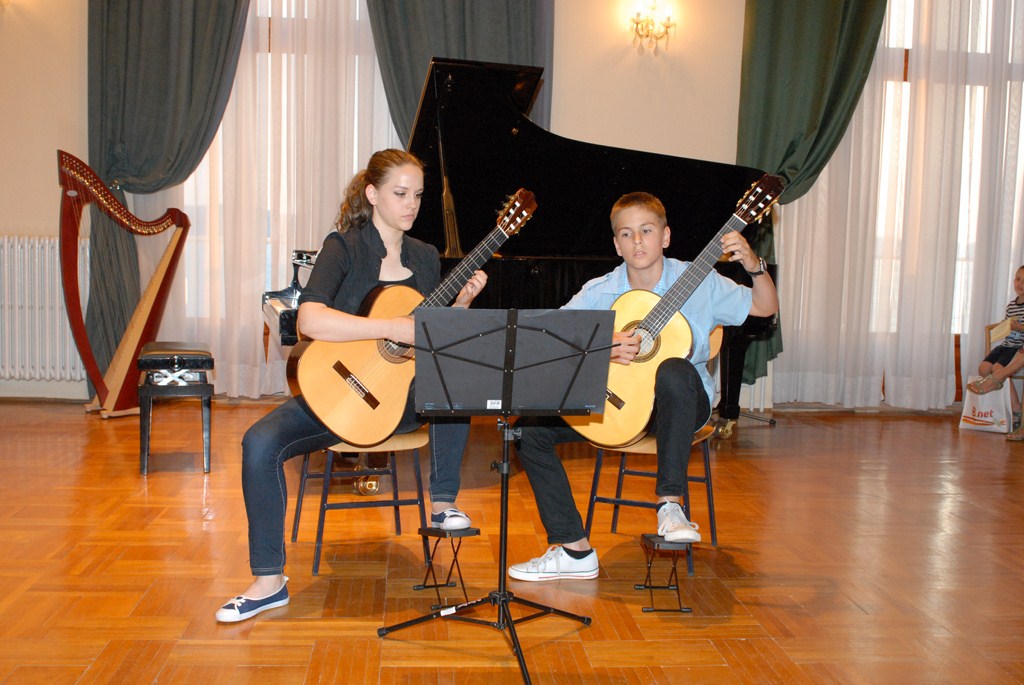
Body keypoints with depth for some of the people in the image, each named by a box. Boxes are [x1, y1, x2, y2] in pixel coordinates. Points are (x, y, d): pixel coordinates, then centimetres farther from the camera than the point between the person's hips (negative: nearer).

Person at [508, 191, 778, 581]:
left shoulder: (699, 282, -2)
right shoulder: (598, 292, 0)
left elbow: (765, 308, 3)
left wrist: (754, 266, -16)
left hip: (682, 404, -3)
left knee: (674, 372, -40)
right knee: (530, 428, -15)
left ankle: (669, 504, -27)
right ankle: (574, 549, -8)